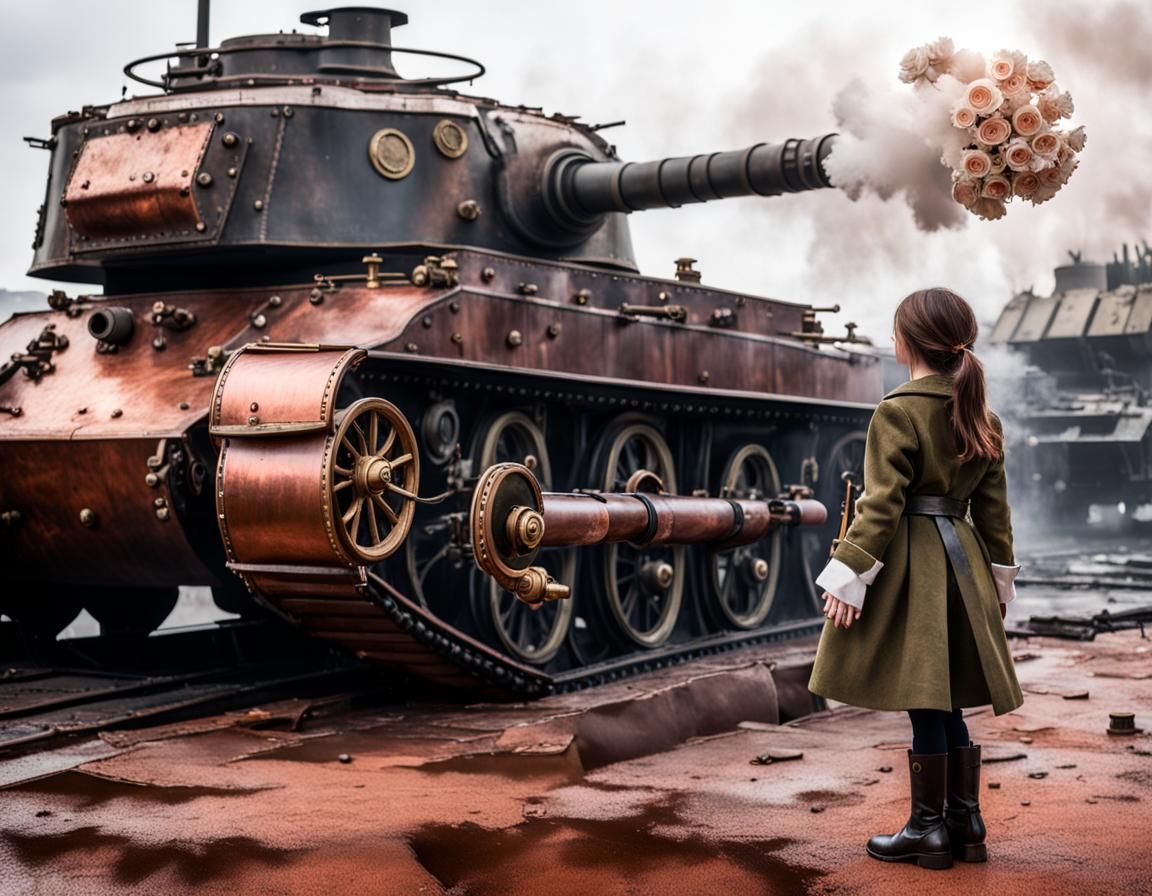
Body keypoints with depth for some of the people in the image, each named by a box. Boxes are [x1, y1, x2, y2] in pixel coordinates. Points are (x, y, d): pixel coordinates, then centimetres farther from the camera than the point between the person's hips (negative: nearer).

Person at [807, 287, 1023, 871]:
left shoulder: (897, 412, -12)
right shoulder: (981, 416, 9)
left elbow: (881, 505, -16)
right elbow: (994, 509, 12)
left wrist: (848, 577, -13)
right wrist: (998, 579, 19)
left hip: (910, 565, -7)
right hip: (962, 563, 7)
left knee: (924, 705, -1)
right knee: (947, 703, 14)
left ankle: (929, 829, 7)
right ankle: (965, 821, 19)